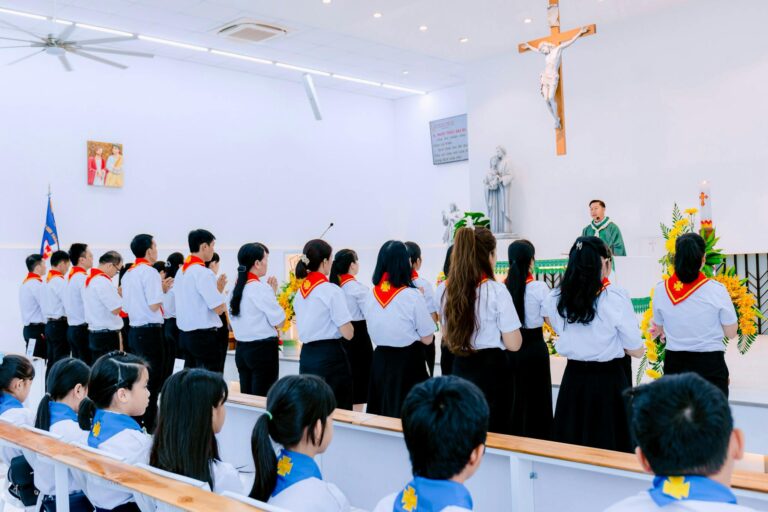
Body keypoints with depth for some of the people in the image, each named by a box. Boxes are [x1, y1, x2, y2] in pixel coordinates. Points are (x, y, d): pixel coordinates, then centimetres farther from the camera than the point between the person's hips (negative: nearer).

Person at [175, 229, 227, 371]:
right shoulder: (203, 273, -17)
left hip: (185, 333, 9)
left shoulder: (181, 271, 11)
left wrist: (216, 289, 14)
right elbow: (219, 308, -18)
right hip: (204, 336, -9)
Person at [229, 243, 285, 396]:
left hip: (241, 349, 8)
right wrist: (273, 293, -3)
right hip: (263, 349, -8)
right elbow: (279, 322, -13)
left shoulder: (237, 286, 8)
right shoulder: (261, 287, -16)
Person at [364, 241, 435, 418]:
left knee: (382, 413, 15)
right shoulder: (412, 295, -15)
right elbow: (427, 339, -7)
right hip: (408, 362, -5)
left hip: (380, 360, 5)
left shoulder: (371, 294, -1)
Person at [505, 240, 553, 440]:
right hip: (534, 347, -4)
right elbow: (551, 320, -7)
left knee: (513, 398, 15)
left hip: (510, 348, 4)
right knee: (536, 398, 7)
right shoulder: (539, 287, -14)